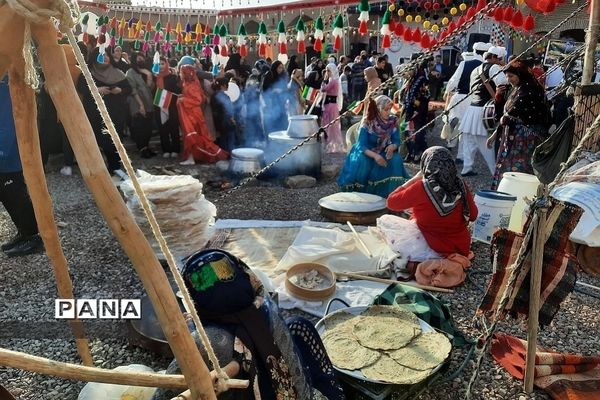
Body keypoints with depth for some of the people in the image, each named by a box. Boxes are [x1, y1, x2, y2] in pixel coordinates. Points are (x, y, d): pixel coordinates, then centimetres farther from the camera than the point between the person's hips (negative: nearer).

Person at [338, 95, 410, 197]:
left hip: (384, 152, 3)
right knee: (361, 162, -35)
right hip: (366, 152, -3)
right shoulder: (367, 122, -20)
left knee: (396, 160, -27)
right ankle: (359, 193, -11)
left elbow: (397, 141, -4)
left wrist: (392, 147, -30)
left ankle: (391, 194, -14)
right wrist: (375, 156, -41)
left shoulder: (393, 121, -9)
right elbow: (361, 146, -23)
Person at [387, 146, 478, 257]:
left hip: (433, 249, -5)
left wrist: (414, 179, -8)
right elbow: (473, 216, 1)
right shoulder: (461, 186, -12)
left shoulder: (421, 188, -25)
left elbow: (391, 203, -13)